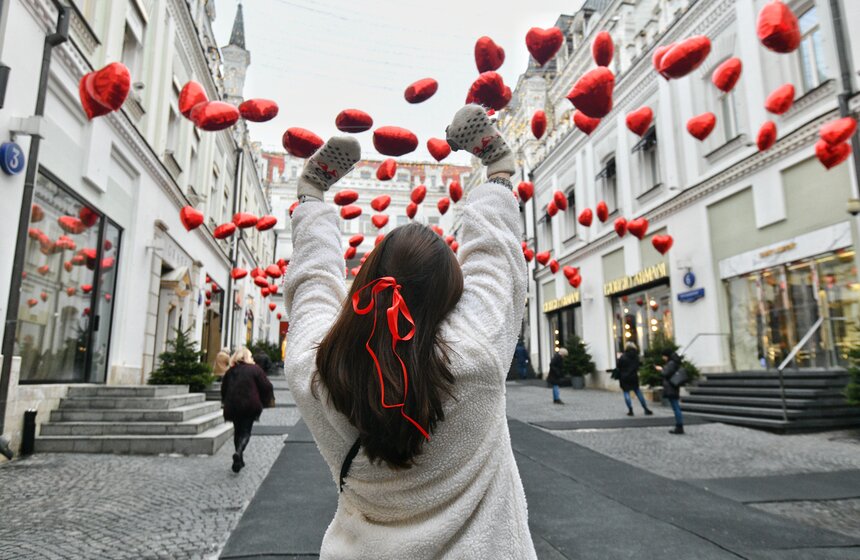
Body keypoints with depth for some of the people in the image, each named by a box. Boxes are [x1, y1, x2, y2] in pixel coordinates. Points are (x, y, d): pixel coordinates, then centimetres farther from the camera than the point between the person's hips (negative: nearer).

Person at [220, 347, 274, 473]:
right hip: (250, 406, -4)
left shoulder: (230, 371, 7)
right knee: (246, 431, 3)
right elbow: (266, 386, -6)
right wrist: (268, 400, 9)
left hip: (233, 406, 4)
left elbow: (223, 388, 15)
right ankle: (239, 452, -22)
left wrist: (227, 402, 28)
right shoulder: (254, 369, -5)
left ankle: (240, 459, 21)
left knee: (237, 431, 17)